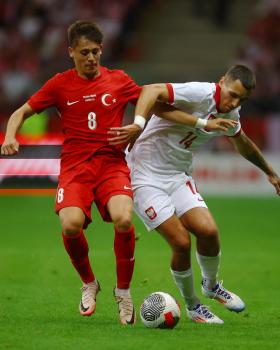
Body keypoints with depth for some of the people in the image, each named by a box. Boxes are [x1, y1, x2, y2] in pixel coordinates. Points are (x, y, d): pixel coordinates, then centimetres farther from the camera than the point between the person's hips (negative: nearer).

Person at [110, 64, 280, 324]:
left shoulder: (230, 115, 4)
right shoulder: (200, 94, -23)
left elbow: (243, 144, 26)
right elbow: (152, 90, -36)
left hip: (179, 176, 7)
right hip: (146, 174, -7)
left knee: (208, 231, -14)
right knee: (181, 242, -14)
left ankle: (211, 285, 17)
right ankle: (192, 307, 10)